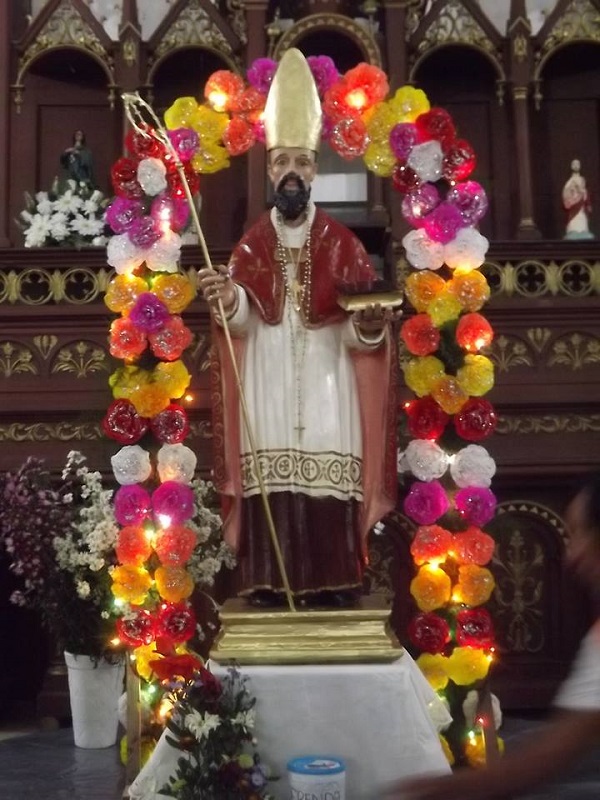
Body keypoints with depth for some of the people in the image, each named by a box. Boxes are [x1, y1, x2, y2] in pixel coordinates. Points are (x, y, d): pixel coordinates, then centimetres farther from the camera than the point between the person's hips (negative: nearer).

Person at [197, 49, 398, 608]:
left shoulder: (342, 243, 7)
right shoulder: (251, 245, 10)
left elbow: (360, 332, 0)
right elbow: (241, 322, -3)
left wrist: (369, 322, -23)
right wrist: (227, 300, -24)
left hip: (326, 386, -1)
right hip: (269, 388, 1)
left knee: (329, 490, -5)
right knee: (268, 484, -3)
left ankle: (333, 593, 4)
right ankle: (270, 593, 5)